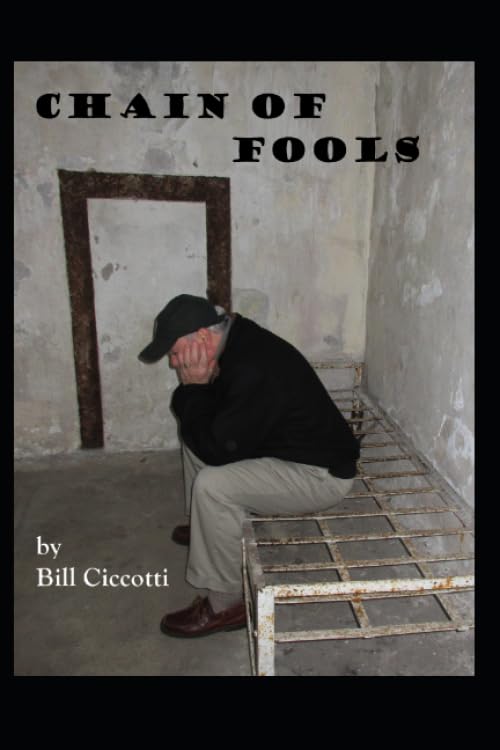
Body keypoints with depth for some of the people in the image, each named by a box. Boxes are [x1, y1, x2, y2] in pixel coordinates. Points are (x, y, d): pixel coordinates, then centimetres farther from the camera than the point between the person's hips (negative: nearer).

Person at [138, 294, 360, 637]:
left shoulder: (254, 370, -31)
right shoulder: (237, 344, -2)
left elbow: (217, 450, -26)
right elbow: (211, 431, 11)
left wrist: (194, 388, -18)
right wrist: (195, 389, -9)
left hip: (321, 474, -10)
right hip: (281, 446, 10)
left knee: (212, 486, -28)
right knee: (195, 436, 16)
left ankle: (227, 604, -8)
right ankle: (206, 526, 32)